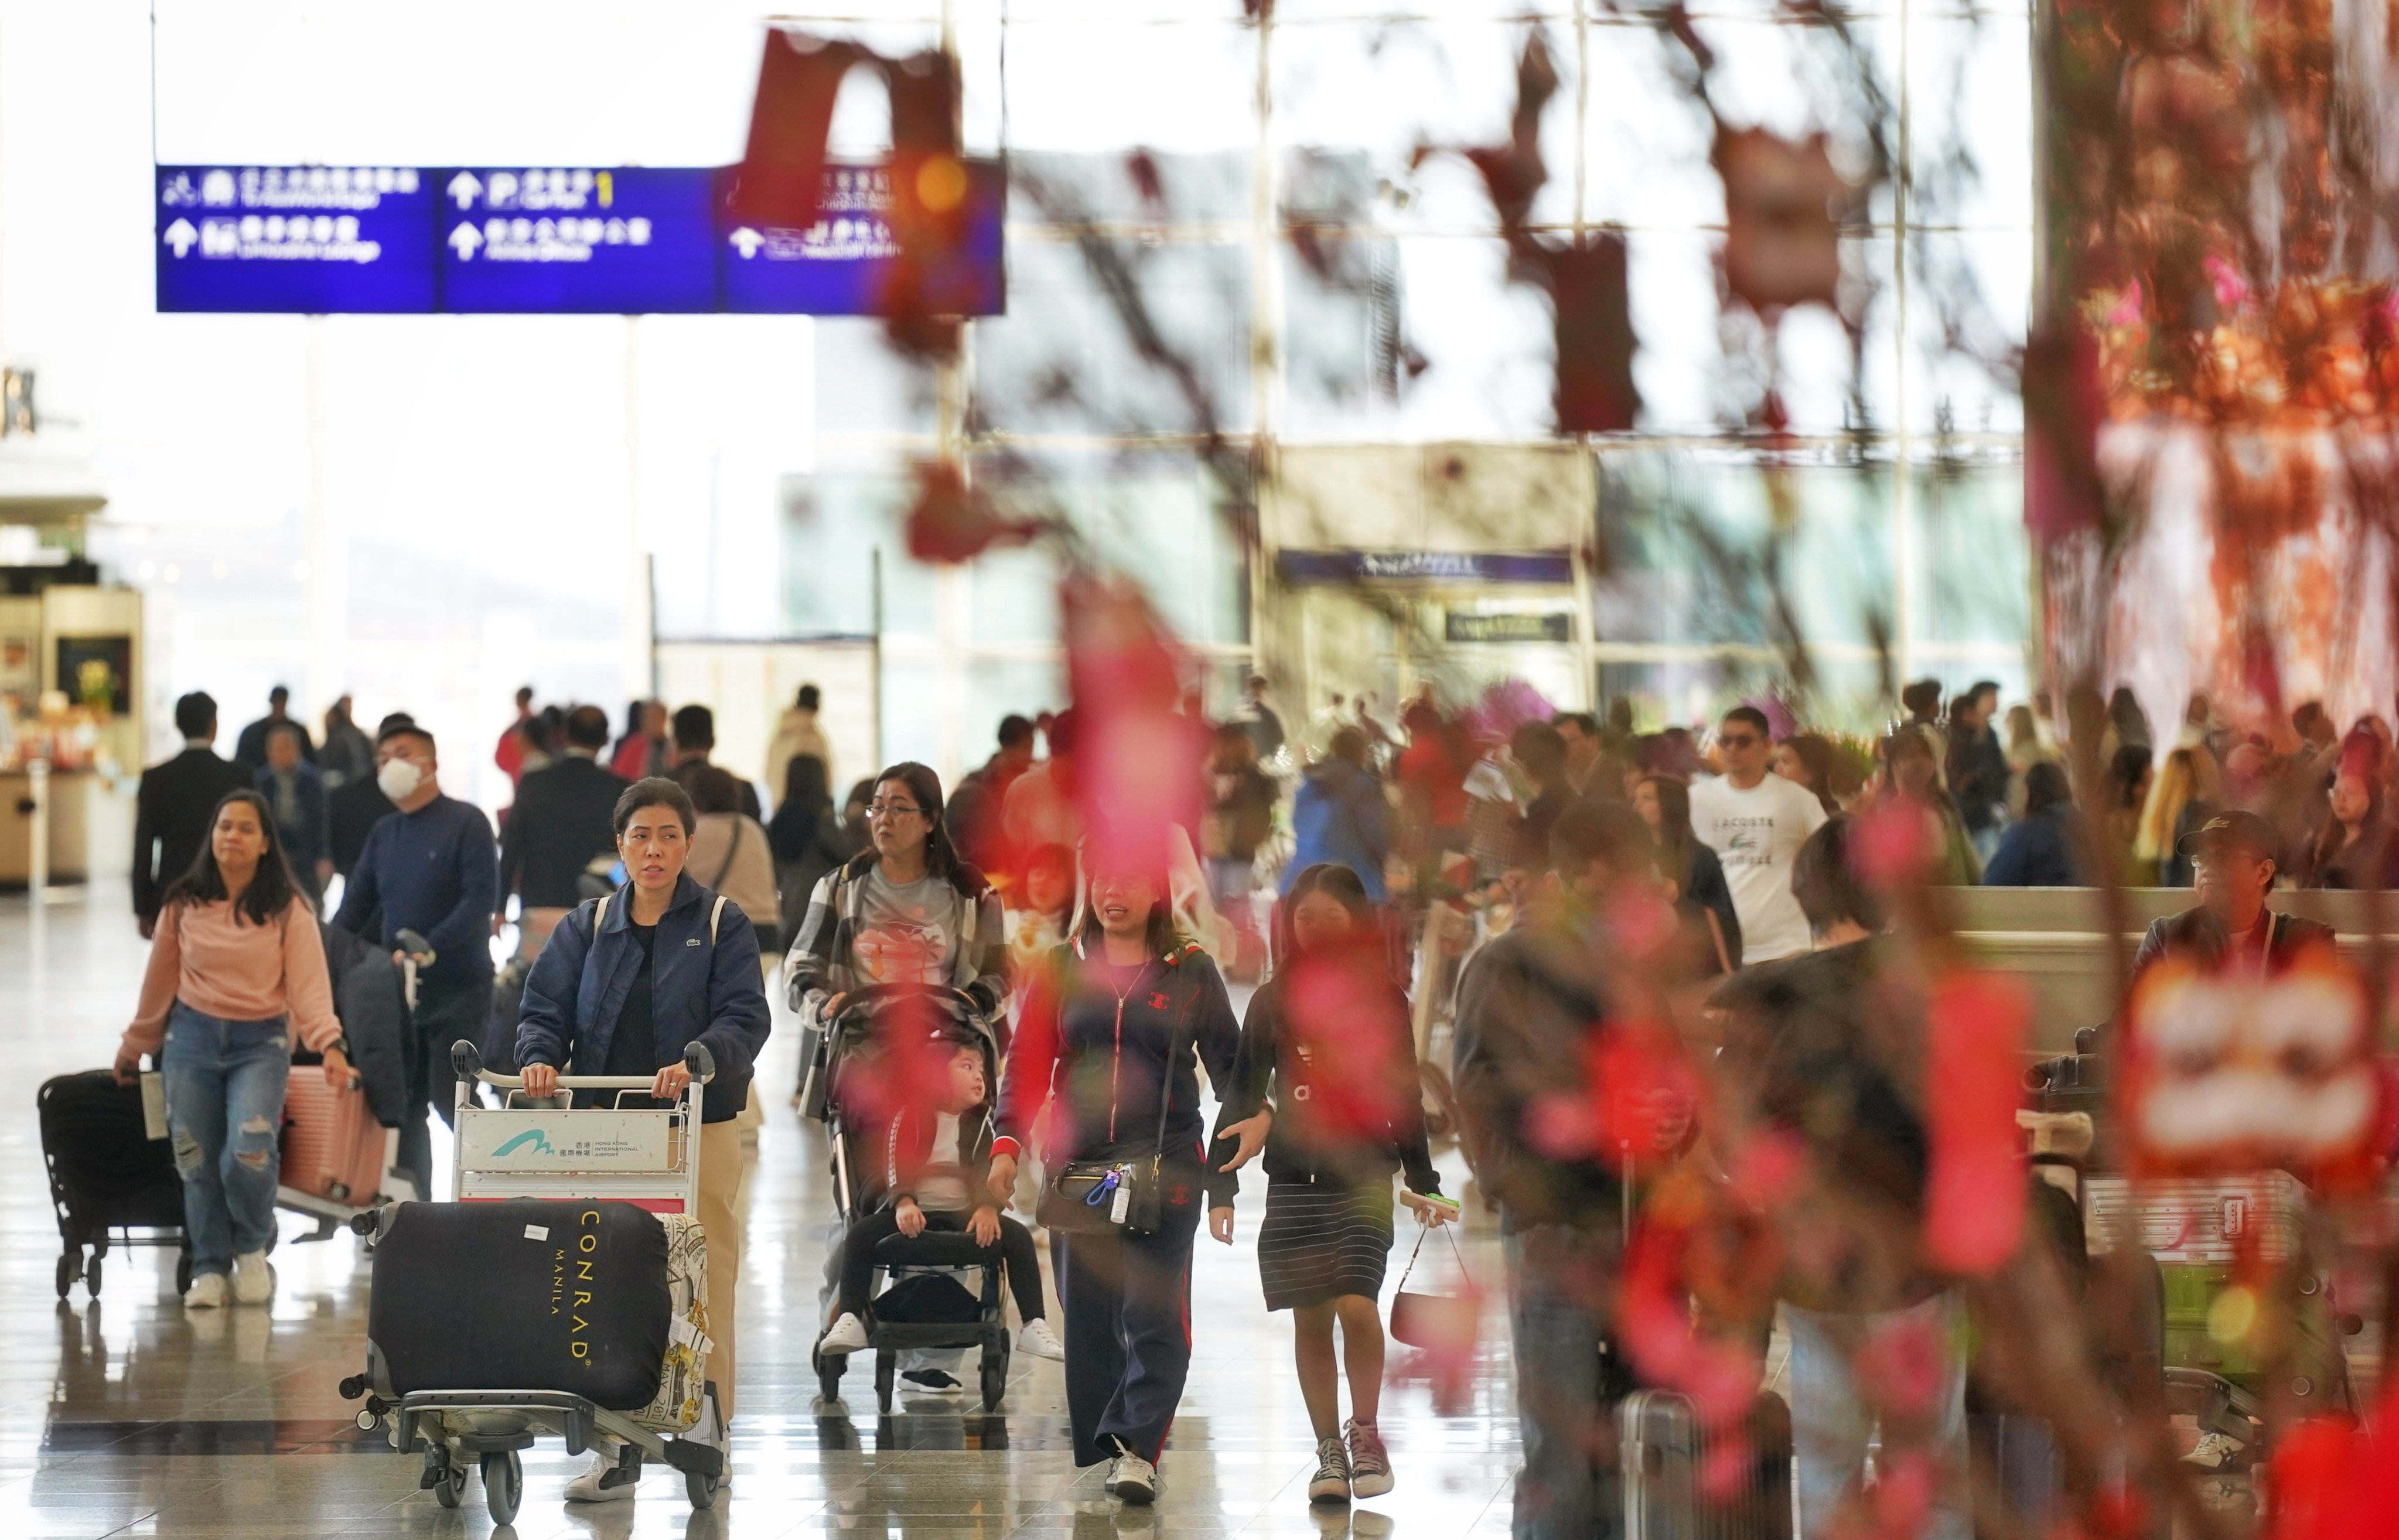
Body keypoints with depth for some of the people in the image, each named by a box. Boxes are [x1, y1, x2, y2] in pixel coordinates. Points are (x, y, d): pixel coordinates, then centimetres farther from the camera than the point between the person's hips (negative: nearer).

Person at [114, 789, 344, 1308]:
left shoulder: (288, 910, -3)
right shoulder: (183, 906, 4)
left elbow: (309, 983, -10)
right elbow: (159, 981, 13)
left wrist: (330, 1045, -25)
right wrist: (134, 1047, 18)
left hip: (260, 1043, -3)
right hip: (193, 1038, 3)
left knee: (248, 1153, -20)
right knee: (197, 1163, 1)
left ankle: (253, 1250, 7)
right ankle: (209, 1269, 16)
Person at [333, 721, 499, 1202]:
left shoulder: (466, 823, -6)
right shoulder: (383, 835, 13)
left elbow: (480, 899, -16)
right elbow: (355, 909, 13)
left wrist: (427, 949, -25)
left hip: (458, 990, -6)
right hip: (399, 992, 6)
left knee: (451, 1098, -7)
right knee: (404, 1105, 6)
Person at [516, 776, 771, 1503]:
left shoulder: (721, 926, 6)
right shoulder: (587, 927, 15)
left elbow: (743, 1018, -5)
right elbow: (545, 1009, 8)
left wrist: (699, 1062, -24)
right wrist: (538, 1057, -14)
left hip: (698, 1133, -2)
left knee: (704, 1290, -5)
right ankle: (612, 1449, 0)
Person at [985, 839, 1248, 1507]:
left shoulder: (1191, 971, 6)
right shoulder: (1064, 970, 10)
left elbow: (1228, 1058, 10)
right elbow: (1028, 1062, 6)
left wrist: (1253, 1111, -7)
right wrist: (1008, 1143, -6)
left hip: (1164, 1168, -2)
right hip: (1077, 1164, 2)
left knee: (1154, 1314, -12)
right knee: (1087, 1319, 2)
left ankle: (1138, 1450, -17)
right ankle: (1100, 1451, 10)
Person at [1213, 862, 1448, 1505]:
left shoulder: (1382, 998, 4)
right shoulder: (1272, 1002, 8)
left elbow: (1404, 1094, 6)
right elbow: (1244, 1092, 10)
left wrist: (1422, 1182, 5)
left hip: (1364, 1173, -2)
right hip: (1292, 1179, 2)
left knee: (1356, 1303, -17)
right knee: (1310, 1319, 3)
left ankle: (1365, 1431, 0)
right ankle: (1329, 1452, 10)